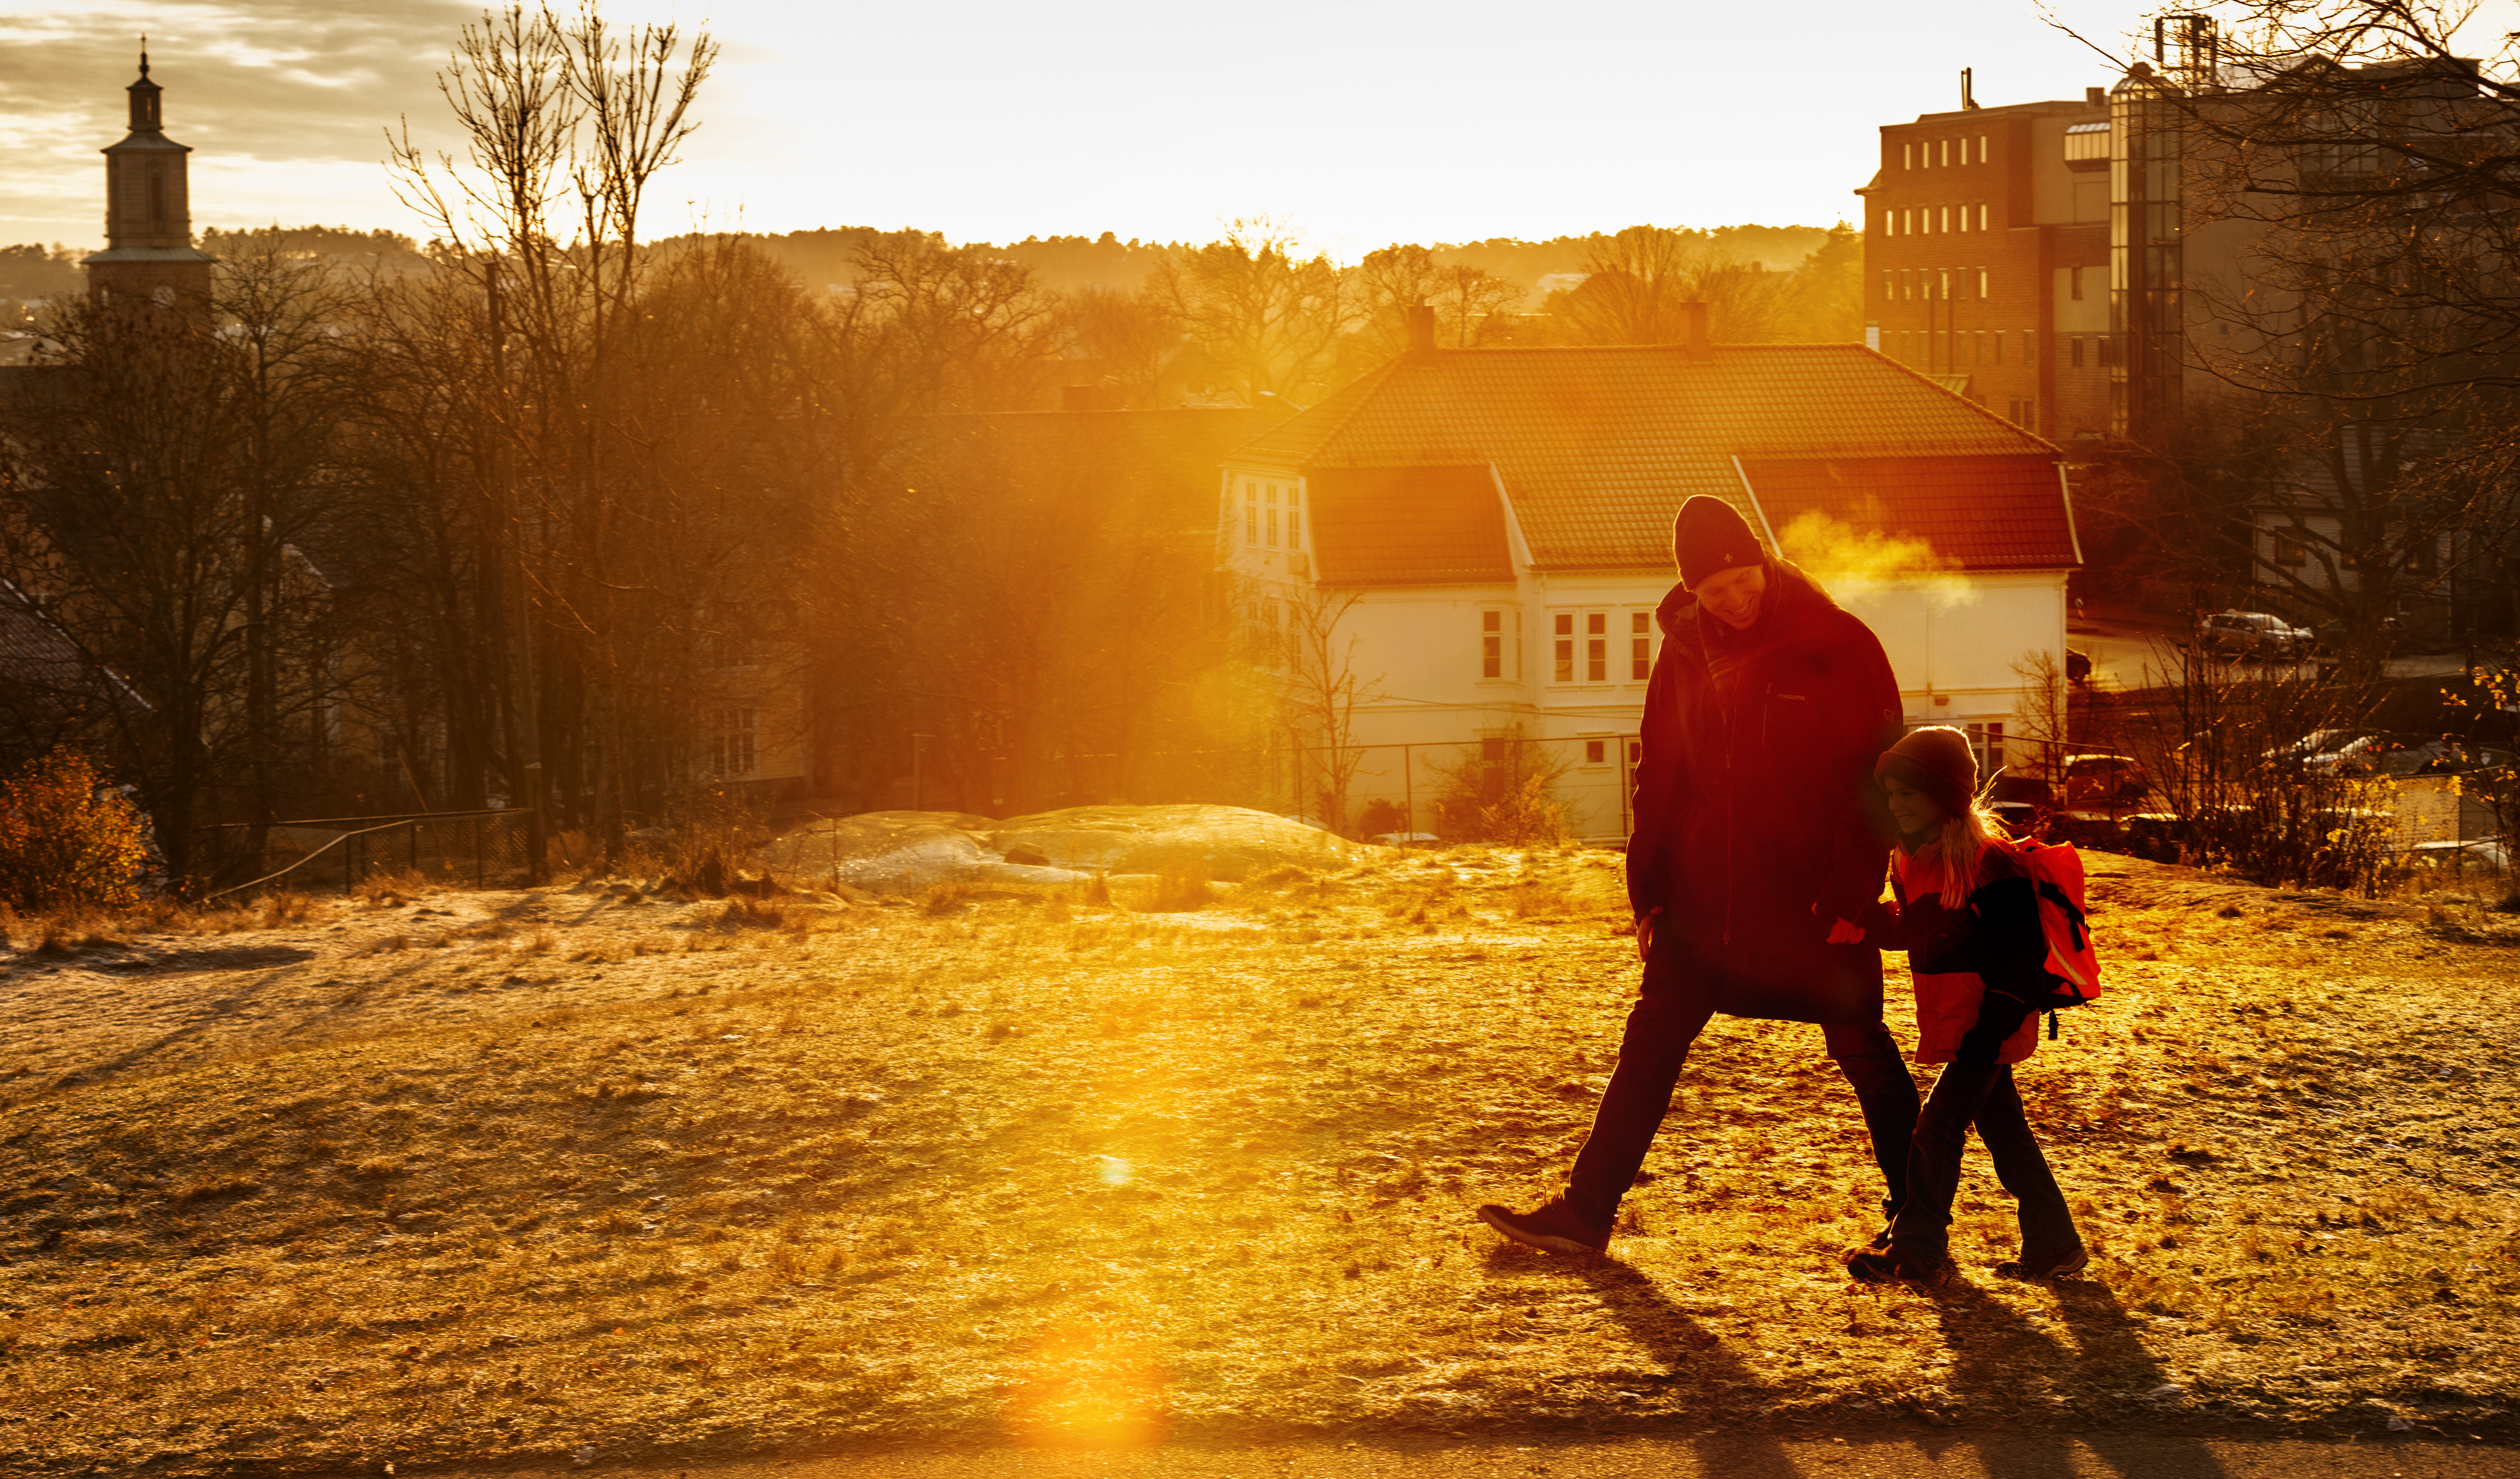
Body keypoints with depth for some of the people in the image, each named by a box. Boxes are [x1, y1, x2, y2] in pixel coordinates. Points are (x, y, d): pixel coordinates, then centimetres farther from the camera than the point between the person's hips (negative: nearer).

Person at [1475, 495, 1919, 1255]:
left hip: (1814, 899, -4)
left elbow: (1873, 775, -10)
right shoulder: (1685, 651, 5)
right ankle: (1584, 1214, 8)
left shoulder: (1839, 645, -10)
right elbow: (1659, 777, 11)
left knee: (1861, 1047, 4)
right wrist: (1648, 891, 6)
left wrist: (1851, 894, -15)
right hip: (1708, 893, 5)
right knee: (1651, 1041, 4)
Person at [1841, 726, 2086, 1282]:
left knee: (1938, 1128, -7)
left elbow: (2020, 955, -21)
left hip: (1985, 1026, -9)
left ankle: (1915, 1247, 2)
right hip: (1951, 1024, 9)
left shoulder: (1988, 863, -20)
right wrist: (1861, 917, 4)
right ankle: (2054, 1246, 23)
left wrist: (1993, 1027, -24)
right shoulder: (1913, 861, 9)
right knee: (2004, 1132, 14)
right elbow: (1910, 933, 20)